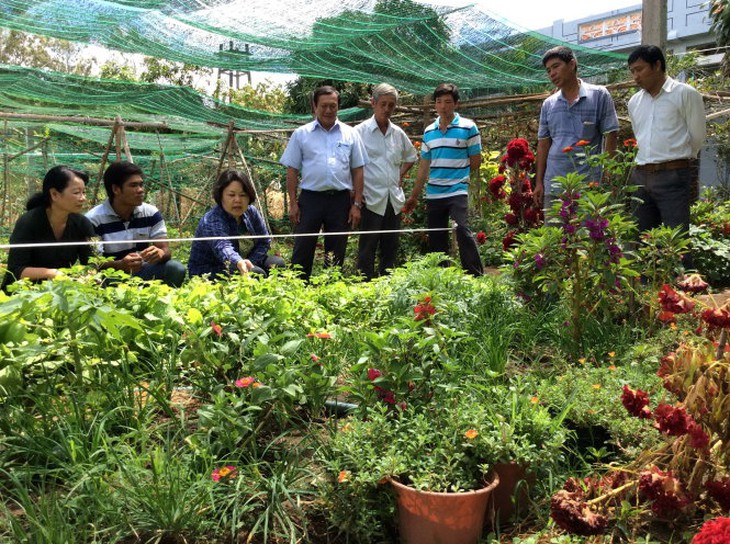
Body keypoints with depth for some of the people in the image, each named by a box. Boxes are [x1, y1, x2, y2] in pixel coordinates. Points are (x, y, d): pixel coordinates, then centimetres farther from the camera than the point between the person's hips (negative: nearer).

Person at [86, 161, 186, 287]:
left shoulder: (151, 213, -2)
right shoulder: (94, 219, -14)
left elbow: (165, 249, -4)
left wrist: (160, 253, -30)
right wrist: (120, 265, -36)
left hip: (141, 272, 4)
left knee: (176, 269, -21)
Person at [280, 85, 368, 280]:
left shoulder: (350, 134, 8)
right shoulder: (301, 134, 5)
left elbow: (357, 171, 7)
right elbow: (292, 171, 4)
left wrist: (357, 204, 1)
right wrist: (293, 203, -3)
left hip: (341, 200, 1)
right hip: (310, 198, -1)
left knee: (336, 254, 9)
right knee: (302, 251, 0)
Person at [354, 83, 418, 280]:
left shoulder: (398, 133, 11)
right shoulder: (360, 131, -5)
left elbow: (411, 156, 28)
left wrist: (401, 176, 14)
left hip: (394, 199, 6)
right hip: (372, 199, -5)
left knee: (390, 248, 11)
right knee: (368, 248, -2)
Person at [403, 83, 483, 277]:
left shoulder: (468, 127, -2)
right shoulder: (429, 131, 12)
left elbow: (476, 161, 2)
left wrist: (457, 174, 5)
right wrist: (414, 196, 14)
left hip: (457, 192, -5)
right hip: (433, 194, 5)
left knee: (463, 232, -18)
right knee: (436, 240, 8)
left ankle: (476, 276, -10)